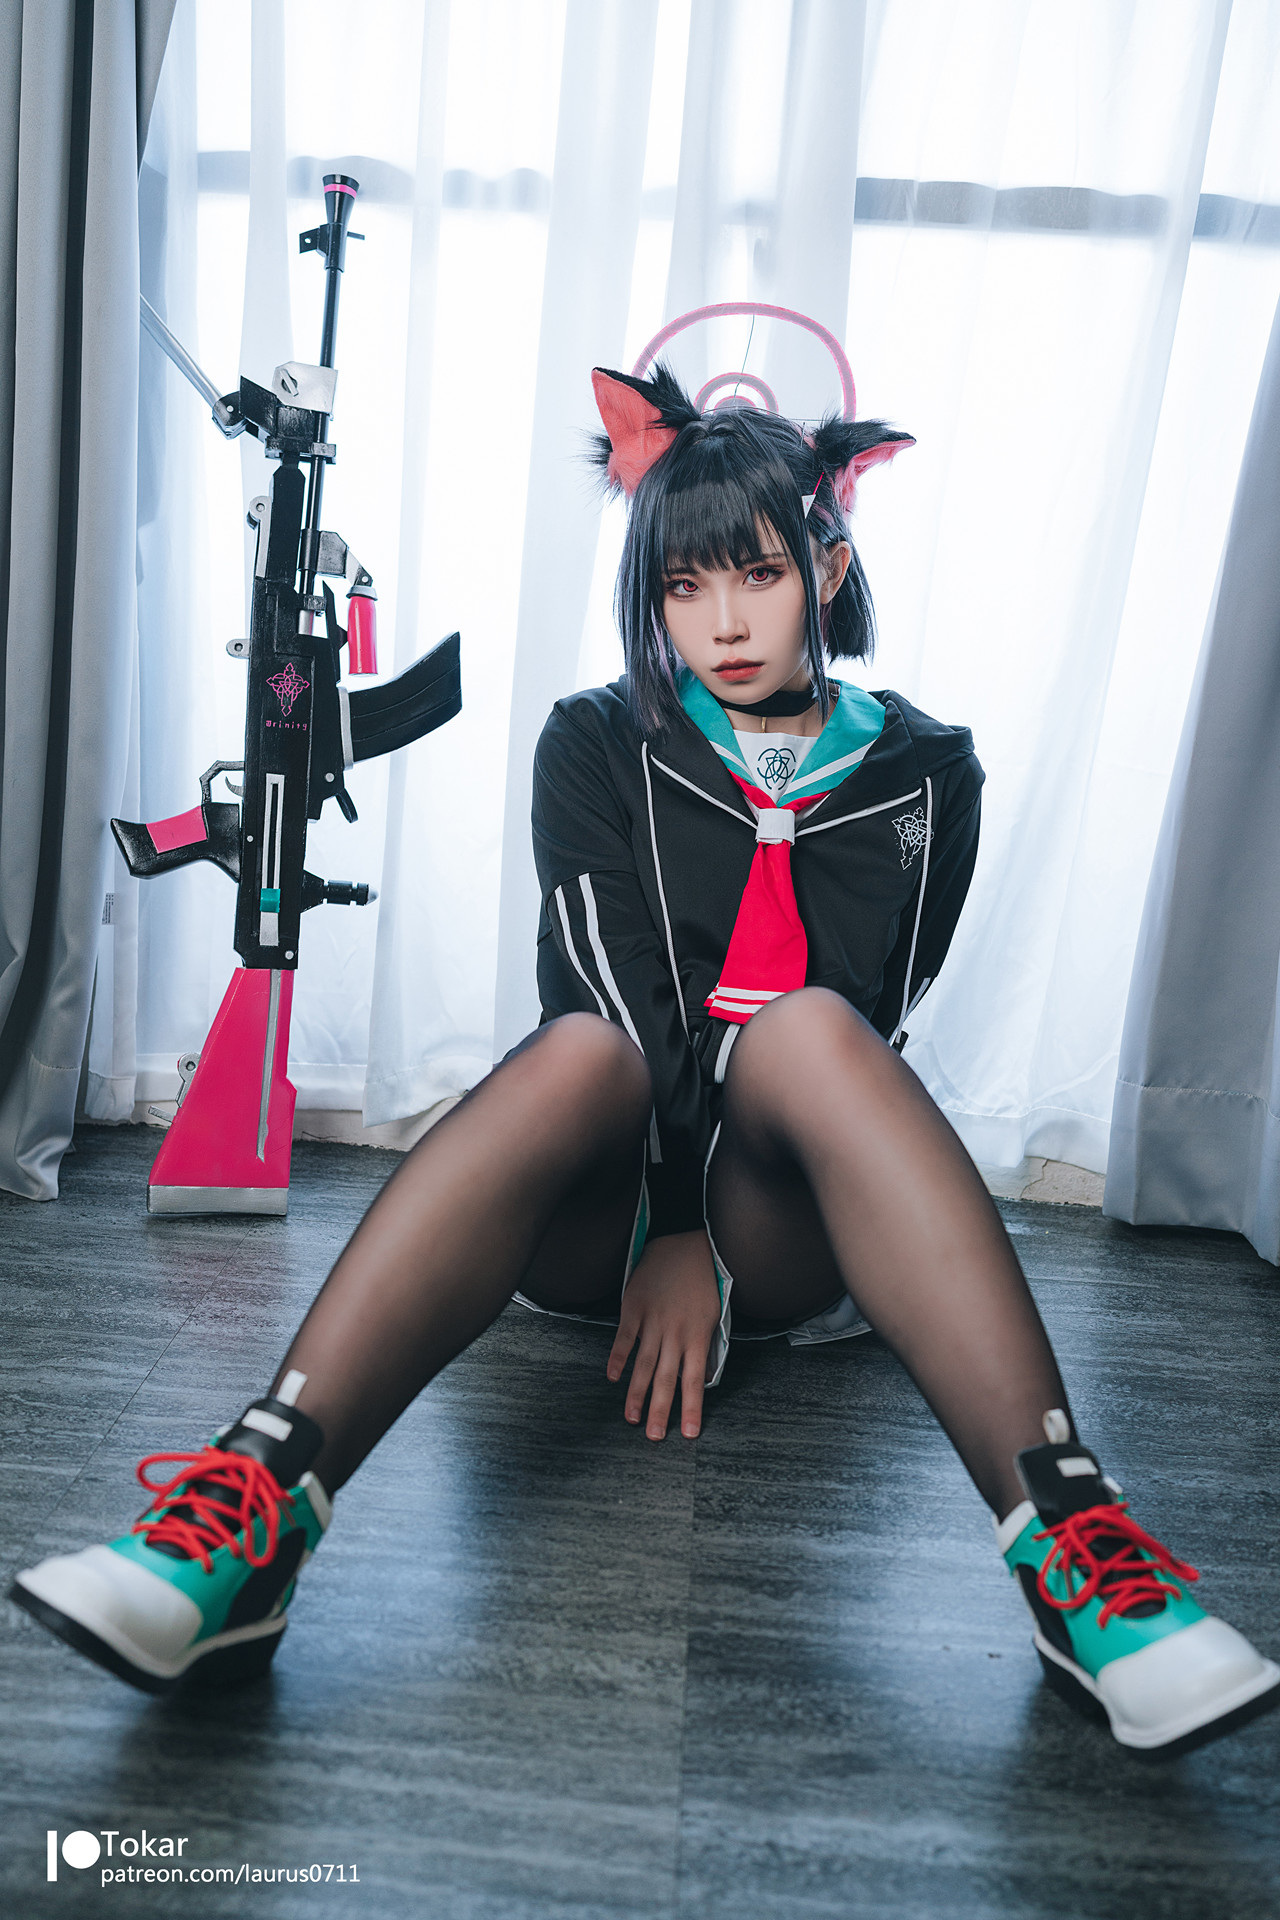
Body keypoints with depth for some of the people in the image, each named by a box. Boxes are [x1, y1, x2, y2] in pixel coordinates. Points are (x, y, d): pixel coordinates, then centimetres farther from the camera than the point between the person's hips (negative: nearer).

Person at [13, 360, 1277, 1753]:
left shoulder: (919, 776, 6)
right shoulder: (598, 746, 5)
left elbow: (862, 1044, -3)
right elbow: (614, 994, -9)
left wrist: (700, 1246, -12)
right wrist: (659, 1232, -19)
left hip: (785, 1232, 1)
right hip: (606, 1198, 0)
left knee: (808, 1030, -32)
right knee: (579, 1049, -33)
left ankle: (1072, 1550, -42)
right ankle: (251, 1514, -45)